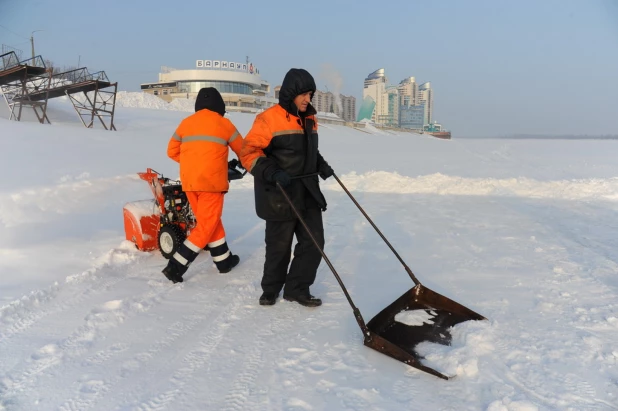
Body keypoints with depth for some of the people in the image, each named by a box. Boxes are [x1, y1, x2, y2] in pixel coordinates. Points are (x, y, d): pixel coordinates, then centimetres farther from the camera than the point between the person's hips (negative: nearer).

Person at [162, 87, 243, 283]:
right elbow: (242, 150, 12)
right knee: (206, 227, 2)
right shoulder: (224, 123, 1)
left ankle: (224, 260, 26)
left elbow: (172, 152, 16)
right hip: (212, 182, -5)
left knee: (209, 222, 18)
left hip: (189, 182, 5)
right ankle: (175, 266, -4)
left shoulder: (186, 123, 11)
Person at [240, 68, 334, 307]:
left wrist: (321, 164, 10)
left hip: (308, 193, 7)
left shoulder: (309, 119, 12)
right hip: (280, 195, -7)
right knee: (279, 246, 6)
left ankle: (297, 289, 21)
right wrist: (271, 172, -26)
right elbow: (249, 152, -14)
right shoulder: (269, 119, -12)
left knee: (314, 242, 4)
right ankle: (271, 289, 30)